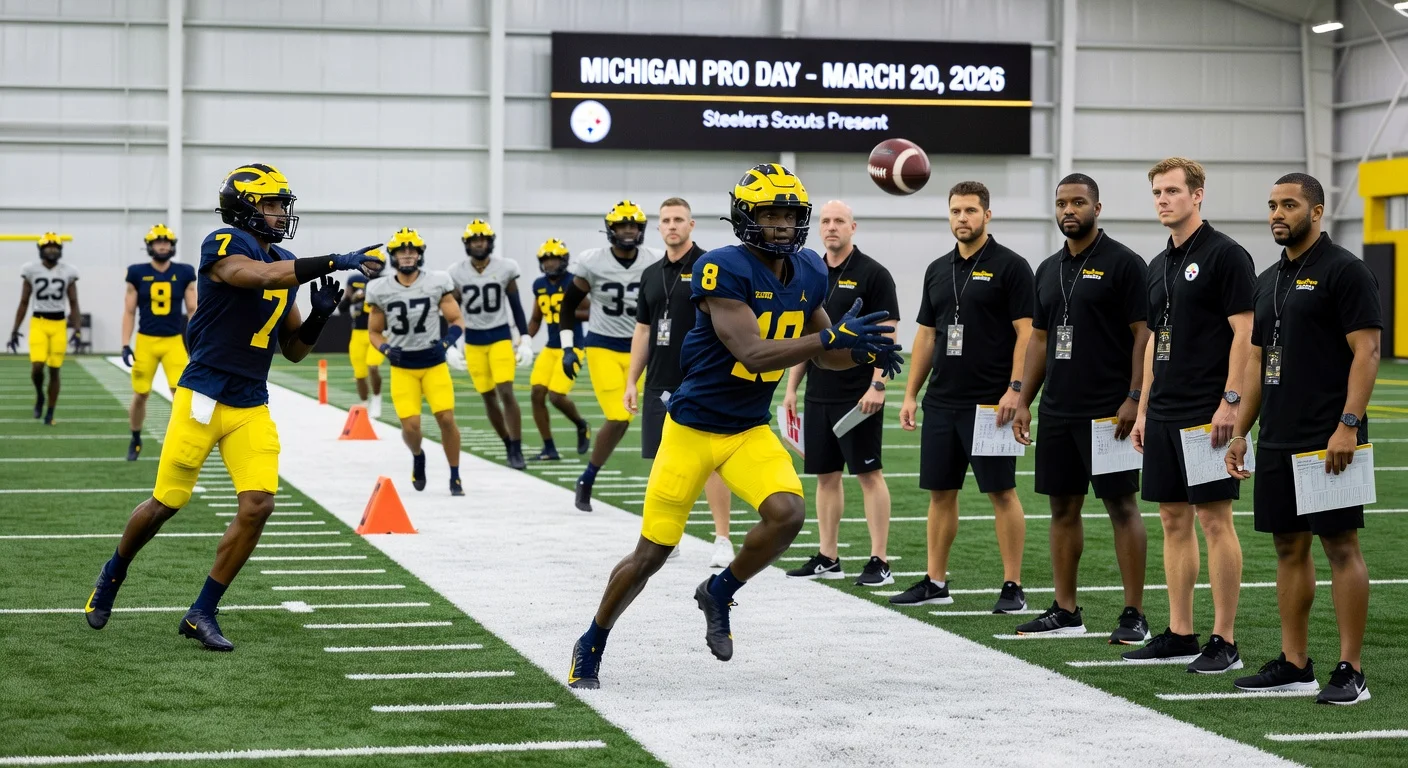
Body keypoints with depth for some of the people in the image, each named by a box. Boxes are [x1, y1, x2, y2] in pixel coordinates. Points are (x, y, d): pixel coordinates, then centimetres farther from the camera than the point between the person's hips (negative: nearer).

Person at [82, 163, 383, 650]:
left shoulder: (286, 264, 12)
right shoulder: (223, 246, -11)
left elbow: (294, 350, 16)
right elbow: (264, 275, -33)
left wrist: (320, 314, -2)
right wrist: (335, 262, -36)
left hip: (252, 408, 6)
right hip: (203, 398, -6)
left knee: (258, 506, -9)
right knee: (167, 503, 4)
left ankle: (202, 614, 3)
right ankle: (115, 572, 35)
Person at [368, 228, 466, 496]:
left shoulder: (437, 283, -7)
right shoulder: (381, 291, -4)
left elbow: (457, 320, 1)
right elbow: (374, 331, 8)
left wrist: (447, 341, -19)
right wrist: (386, 349, -12)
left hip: (434, 364, 0)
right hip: (402, 367, 0)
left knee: (446, 419, -10)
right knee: (411, 425, -10)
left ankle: (455, 477, 10)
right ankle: (418, 458, 26)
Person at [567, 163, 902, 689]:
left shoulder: (808, 274, 1)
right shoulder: (723, 270, -21)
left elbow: (825, 353, 12)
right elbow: (754, 354, -29)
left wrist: (865, 352, -9)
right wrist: (833, 336, -34)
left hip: (751, 431, 5)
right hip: (693, 427, -5)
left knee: (788, 513, -22)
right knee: (651, 554, 3)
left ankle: (719, 595, 6)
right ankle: (592, 645, 27)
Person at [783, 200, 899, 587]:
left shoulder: (872, 274, -5)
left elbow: (887, 335, -10)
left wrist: (877, 385, -18)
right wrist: (791, 387, 13)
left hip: (858, 395, -6)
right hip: (818, 395, 6)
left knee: (869, 473, -4)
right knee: (825, 475, 9)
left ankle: (879, 561, -3)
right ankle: (828, 558, 16)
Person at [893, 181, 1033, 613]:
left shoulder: (1009, 266, -5)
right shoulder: (938, 270, 14)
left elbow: (1026, 332, -9)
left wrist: (1015, 389, -18)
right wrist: (910, 394, 12)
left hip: (990, 403, -6)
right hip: (941, 401, 6)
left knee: (1002, 492, -3)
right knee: (940, 492, 9)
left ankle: (1013, 587, 2)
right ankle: (935, 583, 17)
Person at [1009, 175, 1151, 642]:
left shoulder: (1122, 263, -6)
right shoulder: (1049, 270, 14)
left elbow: (1144, 334, -10)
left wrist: (1134, 398, -18)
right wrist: (1024, 401, 12)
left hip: (1108, 411, -7)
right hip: (1057, 411, 7)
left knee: (1121, 506, -4)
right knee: (1062, 507, 10)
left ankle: (1134, 615, -1)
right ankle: (1065, 610, 17)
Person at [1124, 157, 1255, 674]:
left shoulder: (1225, 254, -8)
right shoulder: (1159, 267, 16)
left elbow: (1245, 332, -13)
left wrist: (1230, 402, -19)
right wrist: (1143, 409, 17)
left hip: (1209, 413, -8)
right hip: (1165, 414, 8)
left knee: (1214, 519, -6)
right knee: (1173, 519, 9)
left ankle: (1224, 641, -2)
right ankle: (1179, 634, 15)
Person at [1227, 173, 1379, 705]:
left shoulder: (1344, 271, -8)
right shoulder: (1269, 281, 16)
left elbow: (1366, 351, -13)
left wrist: (1348, 426, -21)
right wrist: (1239, 433, 15)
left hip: (1328, 441, -8)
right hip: (1277, 442, 8)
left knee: (1341, 546, -5)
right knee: (1289, 547, 10)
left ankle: (1350, 672, -3)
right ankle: (1294, 665, 17)